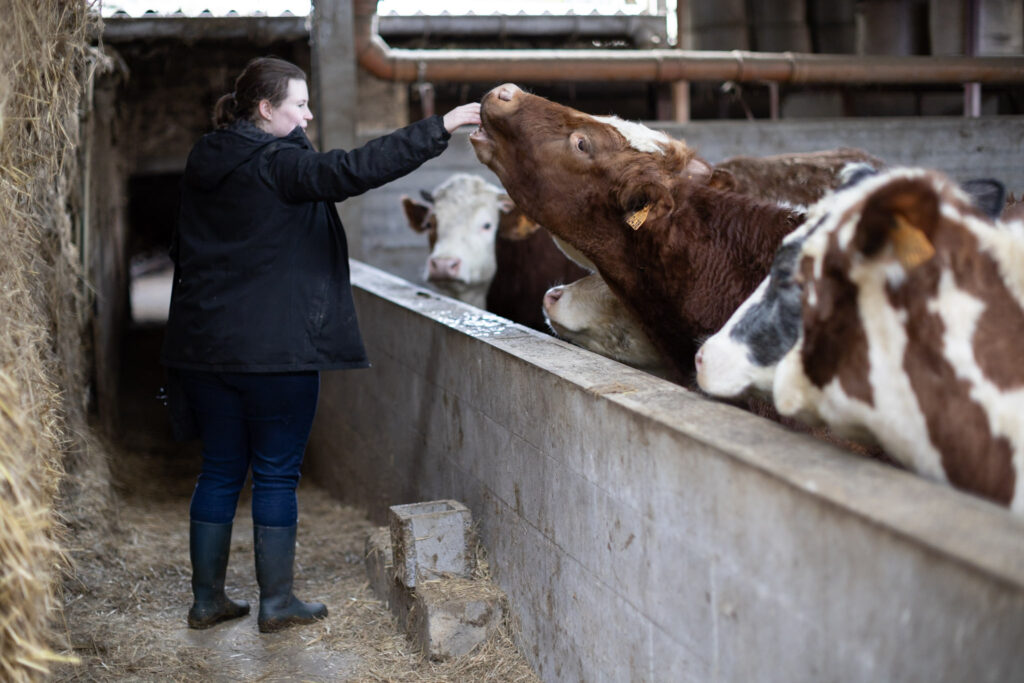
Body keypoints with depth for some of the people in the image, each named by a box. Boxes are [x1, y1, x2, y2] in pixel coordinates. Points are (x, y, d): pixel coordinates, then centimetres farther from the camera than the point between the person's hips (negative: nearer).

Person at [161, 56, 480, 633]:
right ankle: (277, 602, 13)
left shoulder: (206, 163, 12)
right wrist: (440, 128, -23)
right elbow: (350, 170, -24)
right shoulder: (276, 164, -12)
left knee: (220, 470, 14)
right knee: (277, 472, 4)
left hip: (203, 347, 8)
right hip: (275, 349, -7)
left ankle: (208, 599, 21)